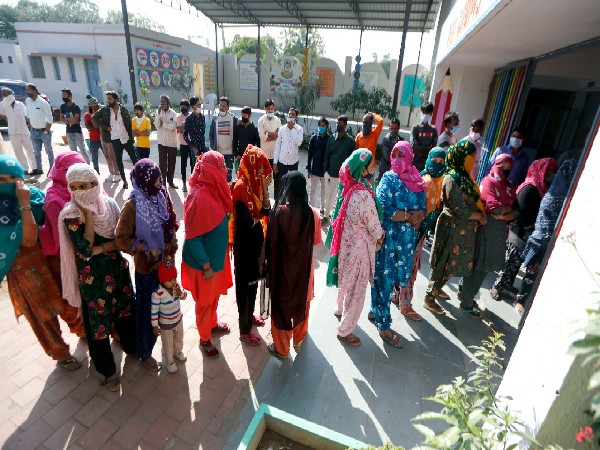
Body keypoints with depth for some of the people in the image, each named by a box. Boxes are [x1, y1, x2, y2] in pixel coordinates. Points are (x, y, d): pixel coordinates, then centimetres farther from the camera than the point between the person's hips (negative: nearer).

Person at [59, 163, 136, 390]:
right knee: (97, 319, 9)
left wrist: (100, 248, -17)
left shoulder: (109, 204, -5)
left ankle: (131, 346, 46)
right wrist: (89, 215, -26)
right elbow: (84, 250, -26)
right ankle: (108, 370, 28)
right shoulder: (70, 215, -15)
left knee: (125, 309, 20)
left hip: (117, 268, 4)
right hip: (92, 276, -3)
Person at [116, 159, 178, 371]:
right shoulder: (133, 206, -20)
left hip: (166, 261, 5)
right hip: (147, 266, -5)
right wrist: (144, 248, -26)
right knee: (148, 308, 11)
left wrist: (172, 244, 0)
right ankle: (145, 353, 33)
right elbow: (121, 238, -16)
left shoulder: (162, 196, -5)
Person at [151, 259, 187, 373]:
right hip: (165, 324, -5)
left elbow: (185, 296, -2)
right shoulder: (157, 294, -31)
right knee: (168, 344, 19)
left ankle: (178, 352, 58)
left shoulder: (176, 286, -17)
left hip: (178, 319, 5)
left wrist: (181, 293, -25)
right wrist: (155, 326, -13)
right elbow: (154, 311, -21)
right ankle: (169, 361, 45)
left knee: (179, 338, 29)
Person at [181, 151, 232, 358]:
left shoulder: (214, 190, -3)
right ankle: (204, 339, 37)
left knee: (214, 294, 27)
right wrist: (206, 265, -20)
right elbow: (192, 236, -25)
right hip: (203, 260, -8)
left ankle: (212, 323, 52)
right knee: (205, 300, 14)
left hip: (217, 255, 8)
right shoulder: (199, 197, -30)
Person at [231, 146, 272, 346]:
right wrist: (261, 216, -8)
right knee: (244, 283, 6)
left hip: (256, 238, 8)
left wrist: (265, 189, -12)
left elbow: (266, 211, -1)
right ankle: (244, 329, 24)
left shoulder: (256, 183, 2)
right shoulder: (240, 187, -22)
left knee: (254, 279, 22)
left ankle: (250, 314, 45)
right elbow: (247, 221, -27)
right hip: (245, 242, -8)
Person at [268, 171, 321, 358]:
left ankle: (281, 347, 32)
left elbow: (271, 241, -15)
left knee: (281, 305, 16)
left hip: (282, 267, -2)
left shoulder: (279, 212, -21)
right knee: (301, 303, 24)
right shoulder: (312, 214, -14)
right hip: (303, 267, 3)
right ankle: (298, 339, 46)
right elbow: (316, 241, -2)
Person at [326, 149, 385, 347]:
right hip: (359, 247, -8)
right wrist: (380, 238, 4)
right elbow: (374, 226, -19)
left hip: (346, 242, 8)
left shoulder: (348, 187, -6)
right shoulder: (364, 195, -30)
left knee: (346, 281, 30)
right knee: (357, 290, 10)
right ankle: (345, 330, 27)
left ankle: (340, 309, 54)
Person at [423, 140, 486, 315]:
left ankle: (436, 288, 38)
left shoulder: (464, 176, 6)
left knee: (448, 263, 20)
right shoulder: (452, 179, -21)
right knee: (445, 264, 1)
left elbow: (475, 200, 13)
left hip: (463, 228, 9)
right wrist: (480, 216, -8)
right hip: (453, 228, -9)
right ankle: (429, 299, 14)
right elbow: (460, 210, -22)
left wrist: (481, 213, -5)